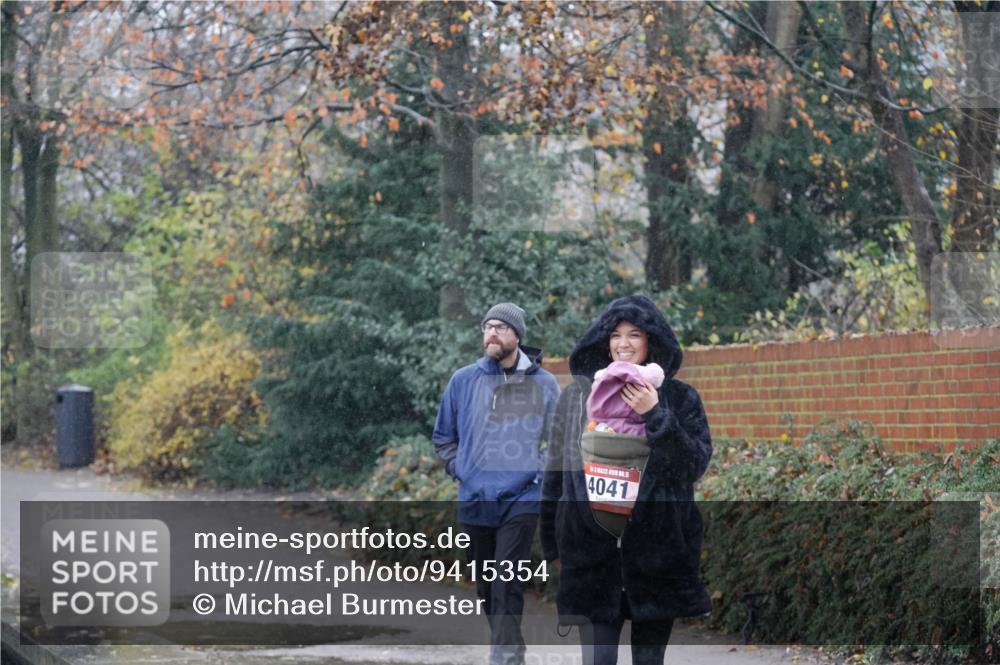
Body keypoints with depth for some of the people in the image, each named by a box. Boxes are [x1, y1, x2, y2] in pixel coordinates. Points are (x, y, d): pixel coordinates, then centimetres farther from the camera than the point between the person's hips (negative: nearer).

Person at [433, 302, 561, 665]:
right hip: (474, 500, 3)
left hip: (521, 500, -3)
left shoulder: (543, 384, 1)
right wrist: (460, 471, 6)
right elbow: (444, 437, 16)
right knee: (485, 586, 9)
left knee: (508, 584, -14)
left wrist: (540, 474, -3)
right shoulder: (463, 381, 5)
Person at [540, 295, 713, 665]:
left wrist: (655, 416, -15)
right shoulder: (577, 395, 7)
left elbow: (696, 465, -6)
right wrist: (553, 545, 12)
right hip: (592, 551, 0)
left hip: (658, 552, 0)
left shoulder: (680, 399, 4)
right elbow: (555, 473, 12)